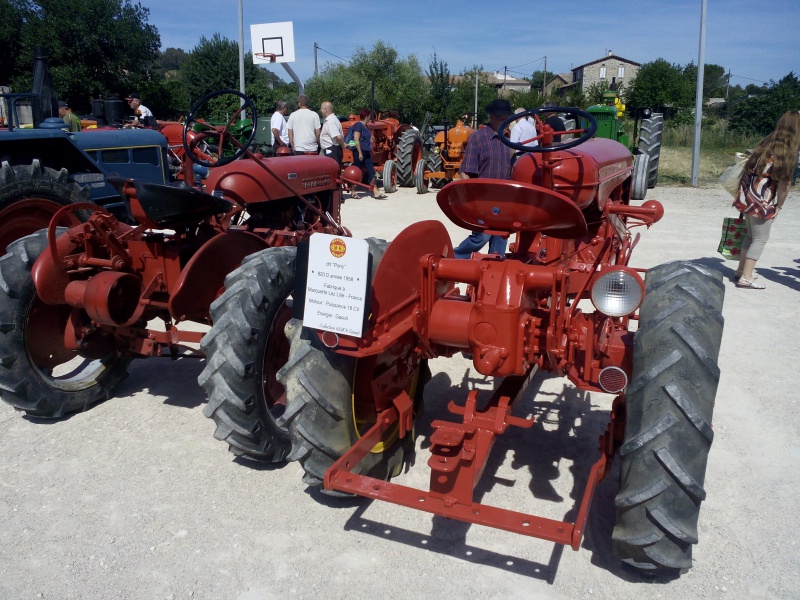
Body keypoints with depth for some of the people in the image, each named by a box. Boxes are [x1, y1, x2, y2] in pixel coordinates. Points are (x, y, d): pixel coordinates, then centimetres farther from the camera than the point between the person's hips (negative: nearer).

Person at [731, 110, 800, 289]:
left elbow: (749, 167, 10)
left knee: (751, 234, 20)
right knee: (760, 239, 3)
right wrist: (779, 207, 0)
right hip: (762, 201, -7)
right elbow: (783, 185, -11)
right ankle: (746, 277, 3)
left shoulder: (767, 142, 8)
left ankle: (741, 270, 28)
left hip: (747, 195, 7)